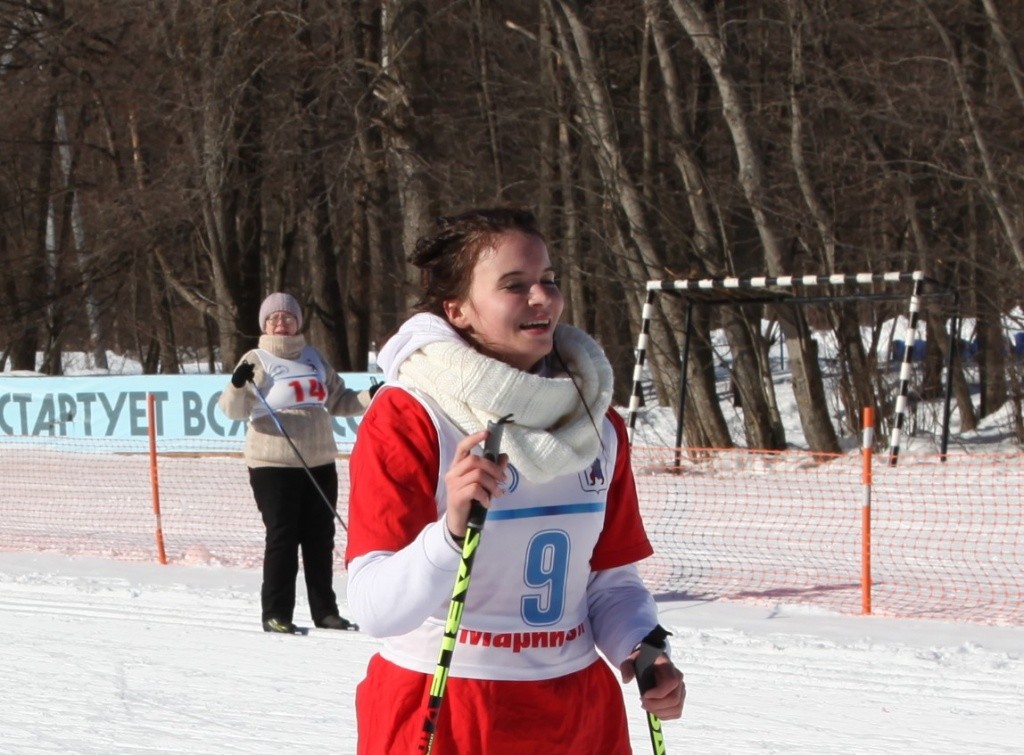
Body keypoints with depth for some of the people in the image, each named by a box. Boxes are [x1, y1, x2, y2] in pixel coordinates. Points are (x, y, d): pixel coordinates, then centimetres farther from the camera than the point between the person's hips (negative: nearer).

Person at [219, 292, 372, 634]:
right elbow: (235, 409, -11)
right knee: (282, 537, -6)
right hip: (274, 465, -5)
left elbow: (339, 400, 21)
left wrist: (370, 398, 5)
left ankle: (325, 611, 16)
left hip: (319, 463, 5)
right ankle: (276, 614, 0)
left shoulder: (314, 358, 14)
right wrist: (238, 386, -31)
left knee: (320, 538, 8)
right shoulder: (258, 361, -2)